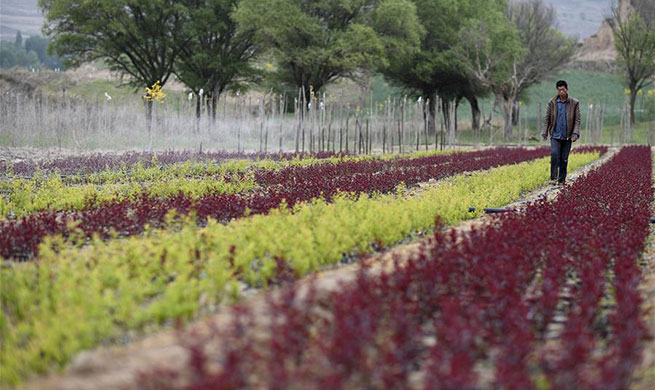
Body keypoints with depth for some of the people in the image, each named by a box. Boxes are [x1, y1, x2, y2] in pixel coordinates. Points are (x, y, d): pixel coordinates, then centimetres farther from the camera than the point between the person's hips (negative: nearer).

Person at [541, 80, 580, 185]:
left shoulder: (575, 103, 0)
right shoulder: (552, 102, 2)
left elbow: (577, 120, 0)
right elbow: (547, 119, 6)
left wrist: (575, 133, -11)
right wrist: (544, 133, 0)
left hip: (567, 137, 1)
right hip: (555, 135, 0)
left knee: (564, 159, 4)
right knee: (554, 154, -17)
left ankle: (562, 179, 13)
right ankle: (553, 177, -11)